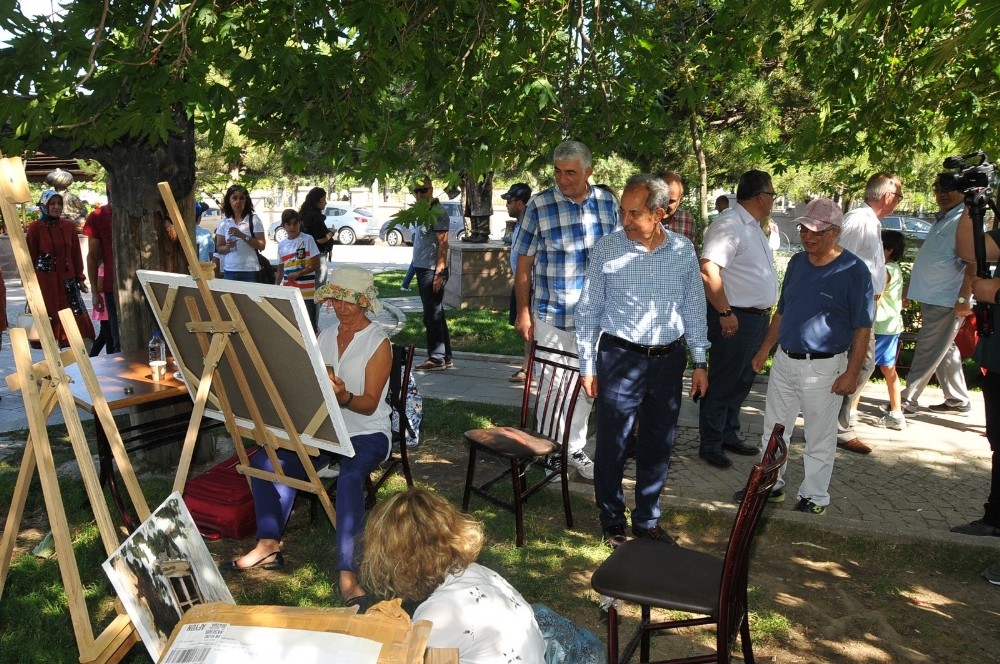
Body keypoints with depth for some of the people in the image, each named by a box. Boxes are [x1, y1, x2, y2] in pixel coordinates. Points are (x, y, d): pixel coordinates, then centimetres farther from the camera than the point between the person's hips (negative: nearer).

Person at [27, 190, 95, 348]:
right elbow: (30, 257, -2)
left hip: (67, 280, 3)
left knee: (78, 318, -1)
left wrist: (80, 278, 9)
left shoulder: (69, 226, 6)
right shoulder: (35, 228, -4)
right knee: (50, 320, 3)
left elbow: (76, 254, 9)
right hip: (45, 281, -3)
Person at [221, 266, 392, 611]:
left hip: (366, 433, -5)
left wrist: (344, 397, -32)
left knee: (350, 476, -37)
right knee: (264, 460, -17)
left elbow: (369, 403, -11)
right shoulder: (324, 336, 12)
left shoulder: (378, 343, -6)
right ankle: (268, 545, -7)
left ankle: (347, 572, -34)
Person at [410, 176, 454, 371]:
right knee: (436, 315, 13)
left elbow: (443, 243, -18)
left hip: (432, 271, -10)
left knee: (433, 316, -6)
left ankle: (437, 359, 1)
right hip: (422, 269, 10)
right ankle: (446, 357, 19)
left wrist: (439, 273, -22)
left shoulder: (437, 211, -12)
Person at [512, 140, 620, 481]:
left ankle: (575, 449, 30)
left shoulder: (608, 202, 1)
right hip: (551, 313, -3)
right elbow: (524, 263, -4)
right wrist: (523, 312, -6)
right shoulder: (539, 205, -8)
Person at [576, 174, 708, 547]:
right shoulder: (607, 249, -7)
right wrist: (588, 366, -3)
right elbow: (588, 311, -3)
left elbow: (694, 309, 8)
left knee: (658, 446, 13)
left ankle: (647, 520, 30)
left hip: (669, 359, 3)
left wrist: (699, 362, 7)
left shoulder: (683, 250, 0)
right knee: (612, 445, 4)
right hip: (620, 357, -3)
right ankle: (612, 522, 23)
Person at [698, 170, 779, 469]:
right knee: (722, 384, 0)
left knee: (742, 382, 17)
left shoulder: (752, 226, 15)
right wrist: (725, 313, -25)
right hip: (735, 319, -10)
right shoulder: (729, 224, -18)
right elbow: (708, 271, -27)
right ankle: (710, 445, 11)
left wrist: (765, 311, 18)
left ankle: (729, 435, 30)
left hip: (757, 318, 10)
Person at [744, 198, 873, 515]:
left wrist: (852, 373, -15)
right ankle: (771, 485, 30)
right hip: (784, 359, 6)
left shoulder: (854, 271, -12)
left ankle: (814, 497, 21)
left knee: (819, 439, 7)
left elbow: (862, 328, -11)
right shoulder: (797, 262, 7)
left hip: (823, 367, -6)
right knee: (774, 429, 15)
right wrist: (765, 349, 15)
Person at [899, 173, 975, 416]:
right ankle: (958, 401, 24)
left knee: (927, 353, -3)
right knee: (945, 351, 15)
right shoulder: (943, 219, 16)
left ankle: (907, 400, 4)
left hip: (947, 301, -9)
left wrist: (963, 298, -24)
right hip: (933, 298, 9)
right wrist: (923, 301, 21)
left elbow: (972, 262, -20)